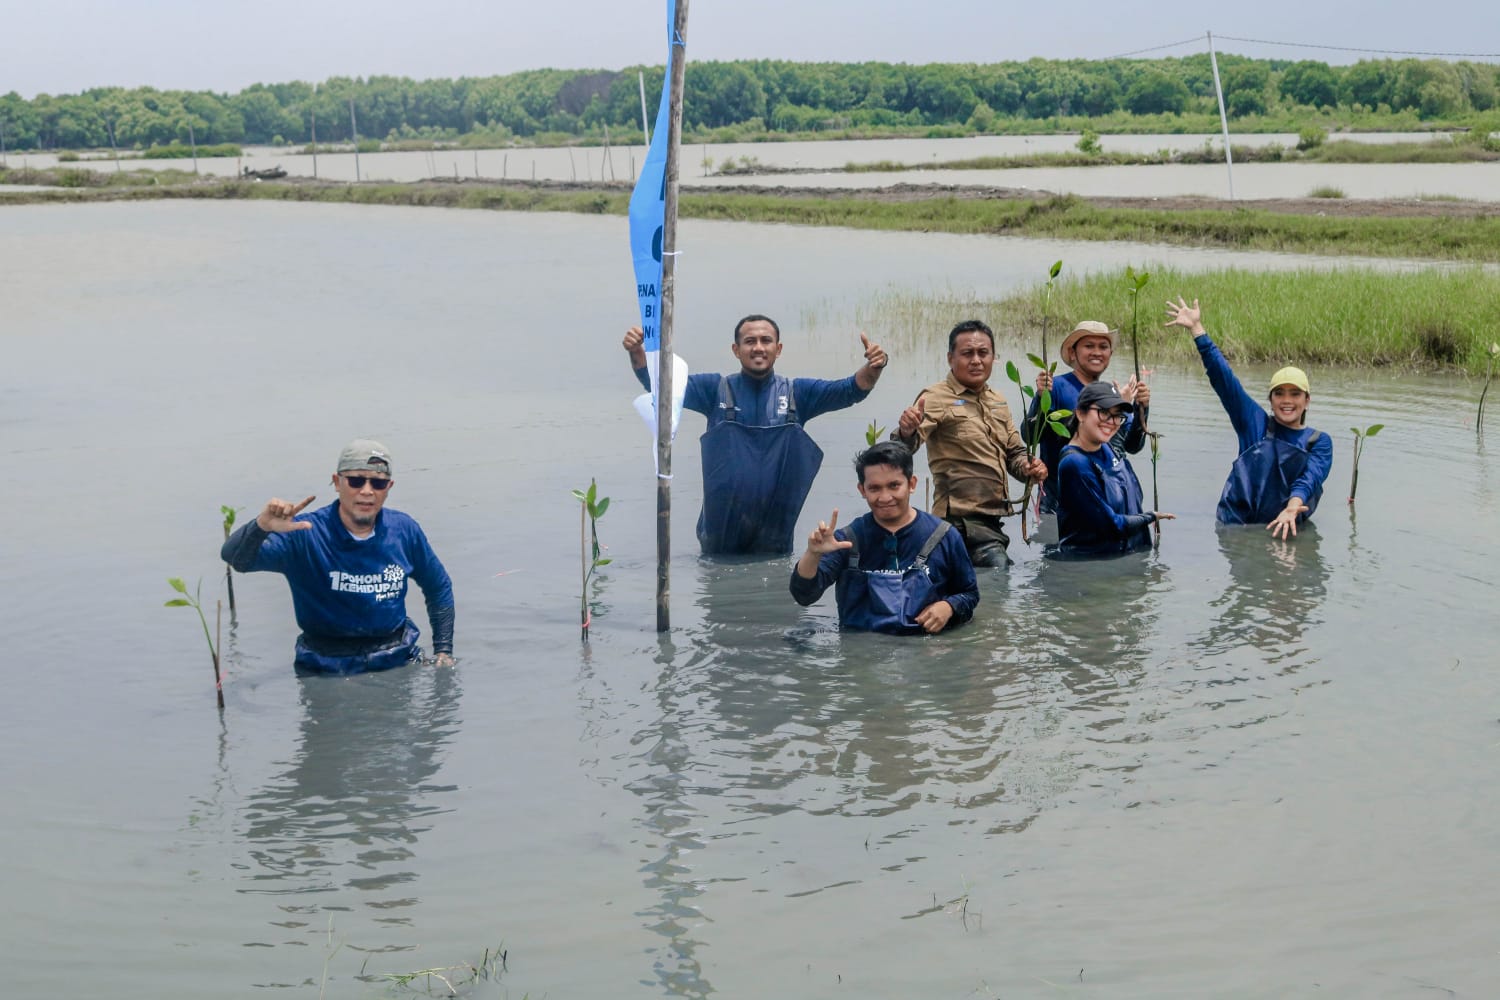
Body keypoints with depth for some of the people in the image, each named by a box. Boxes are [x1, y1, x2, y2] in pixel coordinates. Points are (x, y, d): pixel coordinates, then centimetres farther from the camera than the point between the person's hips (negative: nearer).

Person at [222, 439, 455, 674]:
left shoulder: (404, 531, 3)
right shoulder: (305, 534, -10)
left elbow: (439, 586, 19)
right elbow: (236, 559, -23)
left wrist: (443, 650, 12)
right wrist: (261, 527, -44)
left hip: (397, 663, 3)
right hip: (324, 672, -3)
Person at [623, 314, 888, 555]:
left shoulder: (797, 393, 4)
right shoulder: (715, 389, 2)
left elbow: (850, 390, -6)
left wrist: (872, 368, -29)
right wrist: (637, 353, -26)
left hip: (774, 531, 0)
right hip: (720, 528, 0)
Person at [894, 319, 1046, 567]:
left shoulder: (997, 402, 16)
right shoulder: (937, 398, -8)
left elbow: (1014, 451, 25)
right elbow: (905, 447, -23)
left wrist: (1028, 468, 2)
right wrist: (907, 432, -47)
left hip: (992, 518, 8)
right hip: (962, 517, -8)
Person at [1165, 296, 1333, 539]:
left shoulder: (1319, 442, 10)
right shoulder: (1256, 423, 11)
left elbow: (1310, 478, -8)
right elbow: (1223, 378, 7)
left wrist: (1291, 509, -29)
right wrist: (1196, 329, 2)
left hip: (1285, 530, -1)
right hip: (1235, 525, 1)